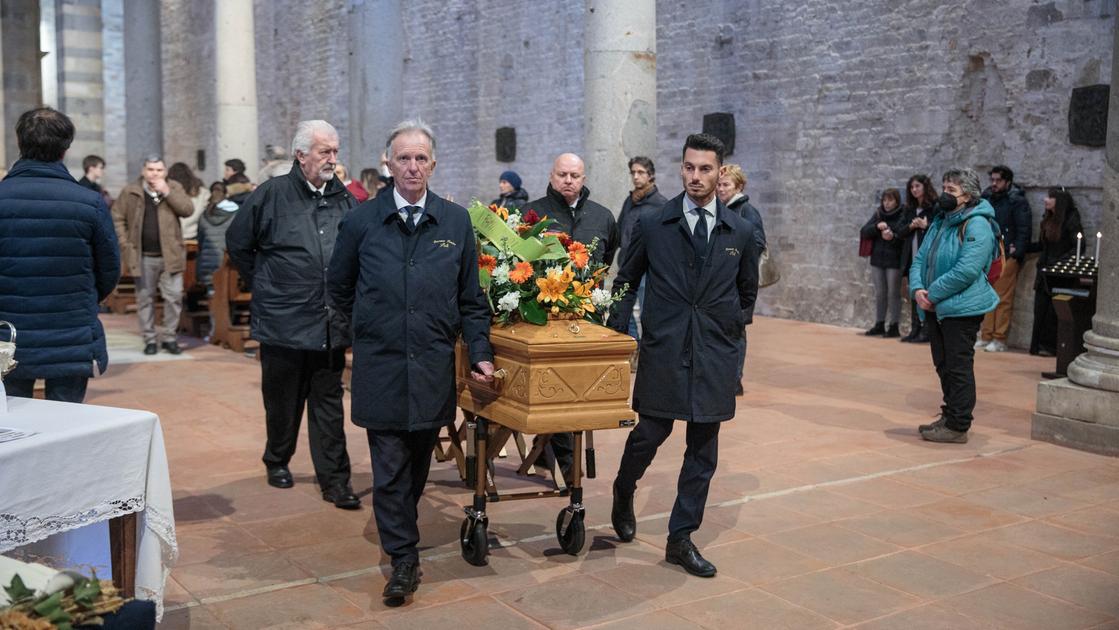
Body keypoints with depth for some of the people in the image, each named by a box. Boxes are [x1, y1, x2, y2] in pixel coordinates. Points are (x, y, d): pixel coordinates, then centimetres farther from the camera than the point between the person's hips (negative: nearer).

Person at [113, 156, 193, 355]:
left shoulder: (174, 187, 4)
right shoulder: (130, 192, 2)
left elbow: (188, 210, -9)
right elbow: (117, 219, 5)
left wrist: (167, 192, -16)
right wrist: (125, 244, -3)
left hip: (170, 255, 0)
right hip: (143, 256, 0)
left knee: (174, 297, -2)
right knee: (145, 298, 7)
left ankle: (169, 337, 12)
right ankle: (149, 339, 17)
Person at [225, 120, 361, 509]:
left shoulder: (344, 200, 6)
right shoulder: (271, 195, -5)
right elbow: (237, 245, 5)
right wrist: (264, 286, 5)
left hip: (331, 324, 3)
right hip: (284, 321, -2)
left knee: (329, 404, 6)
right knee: (283, 400, 13)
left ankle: (335, 480, 10)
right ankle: (277, 462, 34)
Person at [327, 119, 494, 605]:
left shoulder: (456, 222, 2)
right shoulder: (362, 221, -1)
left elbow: (471, 299, 5)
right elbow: (339, 287, 13)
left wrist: (480, 354, -2)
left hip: (433, 367, 1)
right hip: (380, 366, -1)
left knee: (417, 464, 15)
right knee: (389, 469, 1)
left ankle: (402, 526, 38)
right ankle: (403, 559, 10)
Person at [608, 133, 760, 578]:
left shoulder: (741, 232, 5)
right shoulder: (652, 225, 0)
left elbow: (747, 291, 19)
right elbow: (626, 282, 8)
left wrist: (735, 329, 11)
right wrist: (618, 335, 2)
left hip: (715, 356, 2)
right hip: (662, 351, -2)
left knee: (703, 450, 6)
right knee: (649, 434, 2)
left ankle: (681, 539, 18)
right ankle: (623, 497, 34)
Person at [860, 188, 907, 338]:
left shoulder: (902, 217, -7)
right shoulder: (878, 215, 8)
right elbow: (863, 232, 3)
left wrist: (893, 237, -31)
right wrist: (876, 227, -14)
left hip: (894, 262, -5)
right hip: (877, 260, 5)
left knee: (893, 293, 1)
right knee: (879, 293, 12)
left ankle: (893, 326, 8)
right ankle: (879, 324, 22)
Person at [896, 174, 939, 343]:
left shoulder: (936, 207, -4)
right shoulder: (909, 209, 16)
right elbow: (900, 233, 13)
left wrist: (926, 226, -19)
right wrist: (911, 226, -5)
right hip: (911, 258, 6)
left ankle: (926, 331, -2)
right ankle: (915, 329, 13)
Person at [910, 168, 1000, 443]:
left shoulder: (976, 225, -13)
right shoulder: (941, 222, 14)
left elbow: (966, 270, -23)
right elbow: (920, 259, 13)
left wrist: (933, 294, -18)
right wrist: (917, 288, -6)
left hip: (961, 309, -8)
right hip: (935, 308, 9)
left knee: (959, 367, -2)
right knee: (943, 366, 15)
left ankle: (958, 426, 5)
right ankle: (949, 417, 27)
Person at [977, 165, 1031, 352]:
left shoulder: (1017, 201, -4)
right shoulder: (987, 198, 14)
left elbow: (1025, 229, -8)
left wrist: (1017, 251, -14)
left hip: (1007, 257, -6)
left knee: (1003, 299, -5)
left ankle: (999, 339, -2)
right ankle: (986, 336, 12)